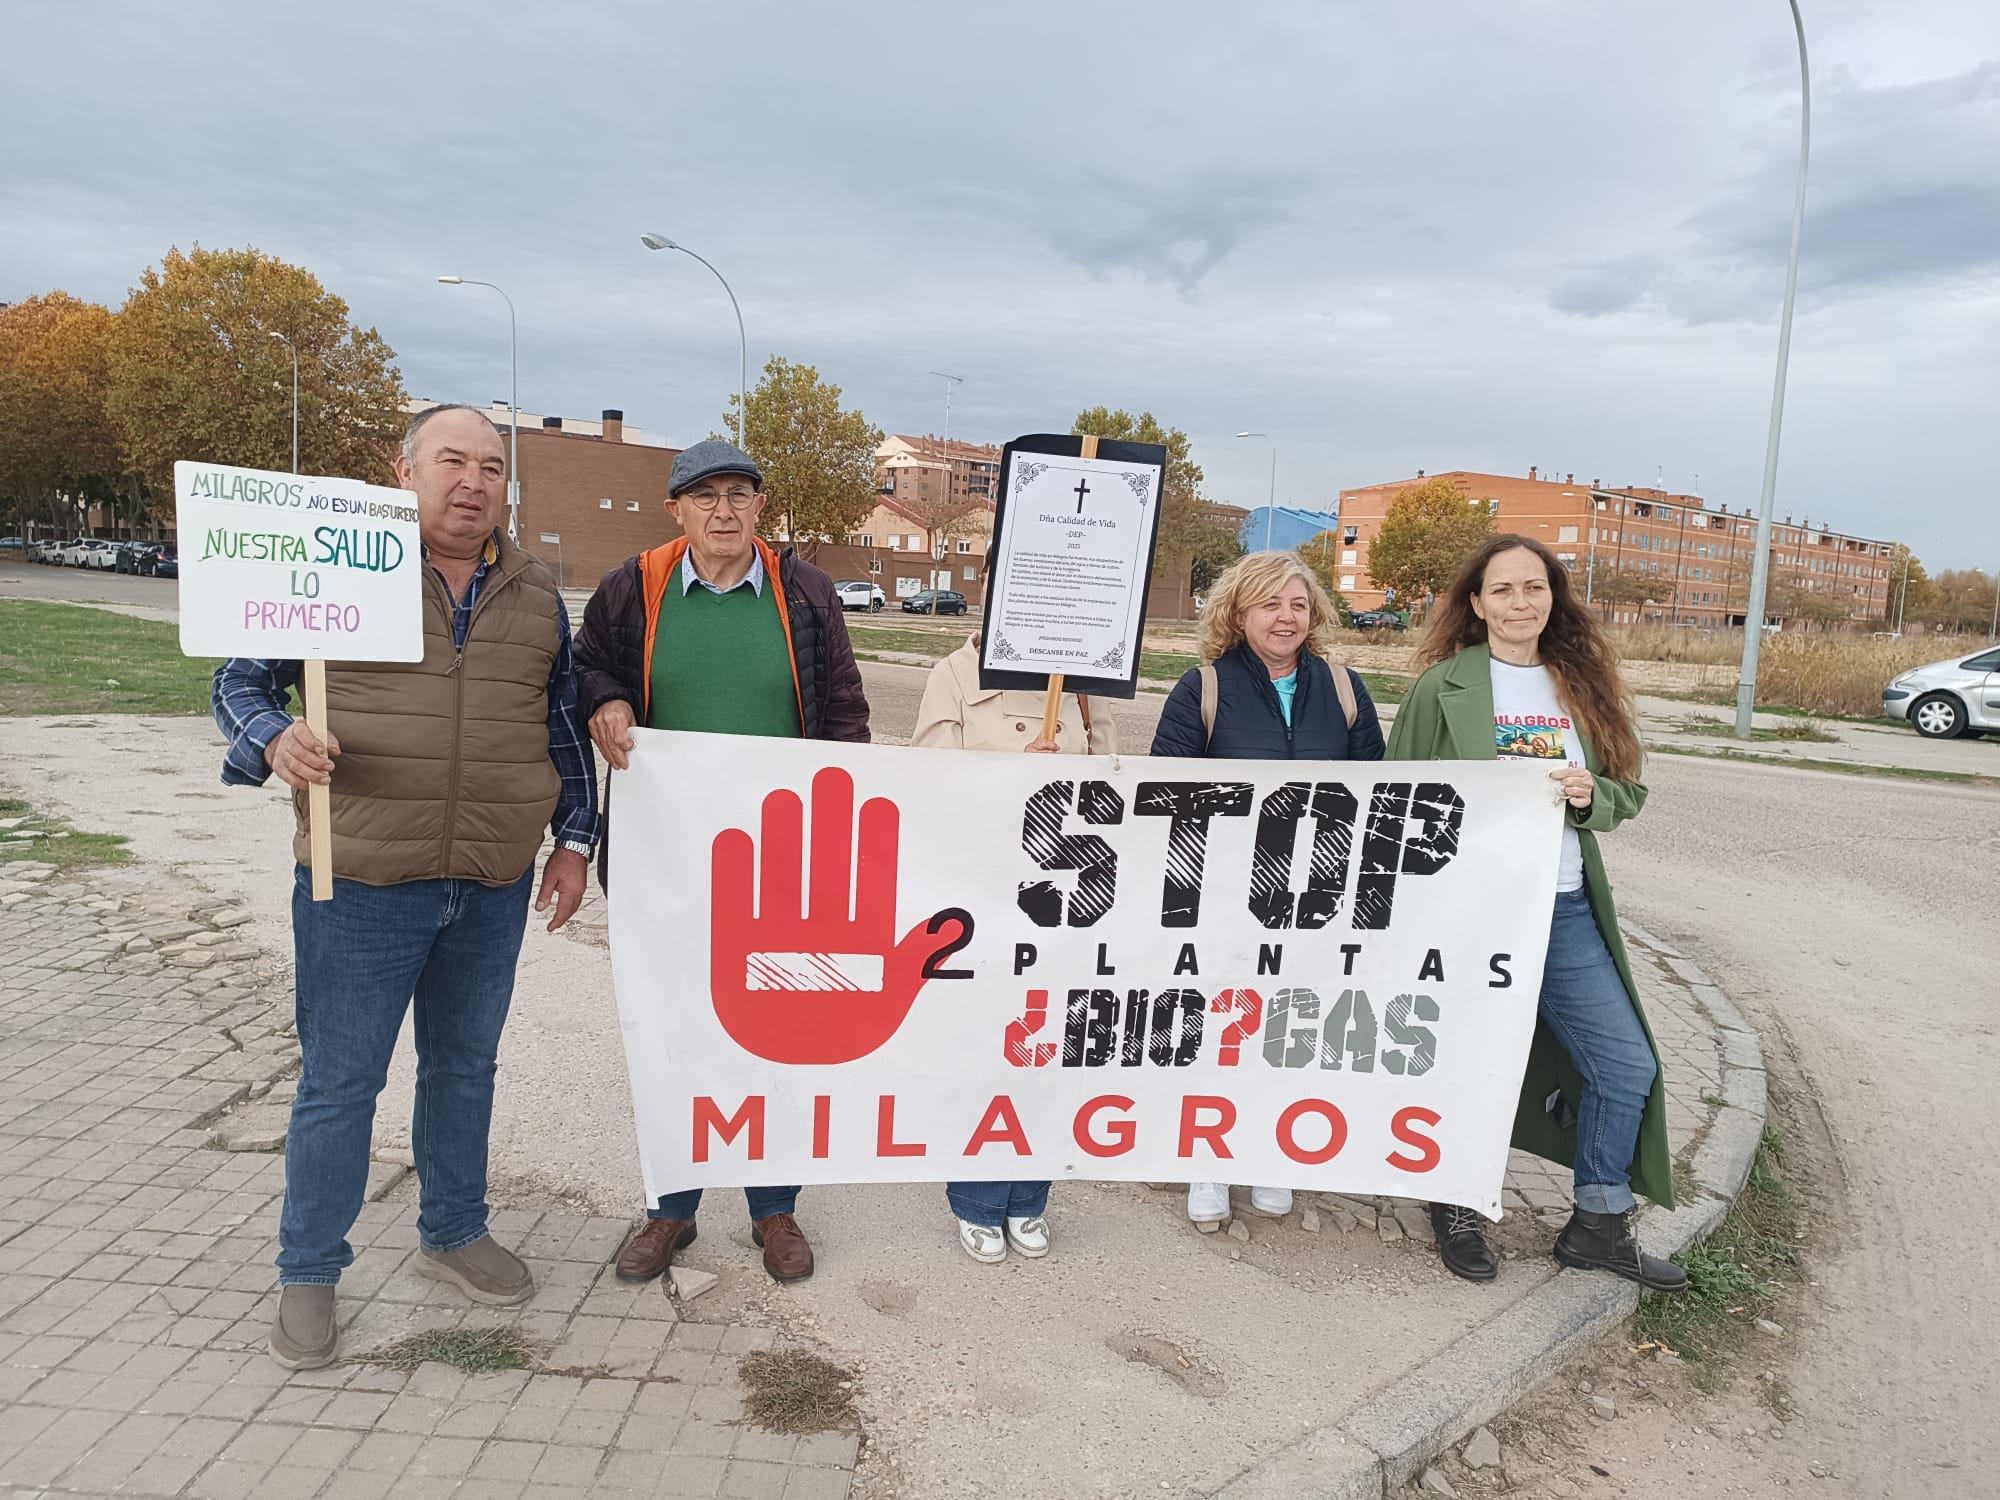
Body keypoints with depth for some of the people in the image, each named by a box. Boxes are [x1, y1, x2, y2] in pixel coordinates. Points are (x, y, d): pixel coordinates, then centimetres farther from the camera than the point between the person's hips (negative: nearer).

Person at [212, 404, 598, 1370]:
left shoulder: (535, 595, 8)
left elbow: (564, 725, 15)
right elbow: (241, 679, 2)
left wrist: (574, 840, 11)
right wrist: (274, 740, -20)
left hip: (494, 889, 4)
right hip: (361, 885, -3)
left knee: (464, 1067, 17)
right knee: (339, 1080, 7)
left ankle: (453, 1233, 37)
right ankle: (309, 1272, 26)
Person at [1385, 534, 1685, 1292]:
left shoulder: (1584, 686, 10)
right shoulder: (1442, 688, -4)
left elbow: (1628, 791, 13)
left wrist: (1590, 794, -8)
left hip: (1568, 911, 5)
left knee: (1628, 1066, 7)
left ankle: (1597, 1226, 28)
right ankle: (1456, 1211, 31)